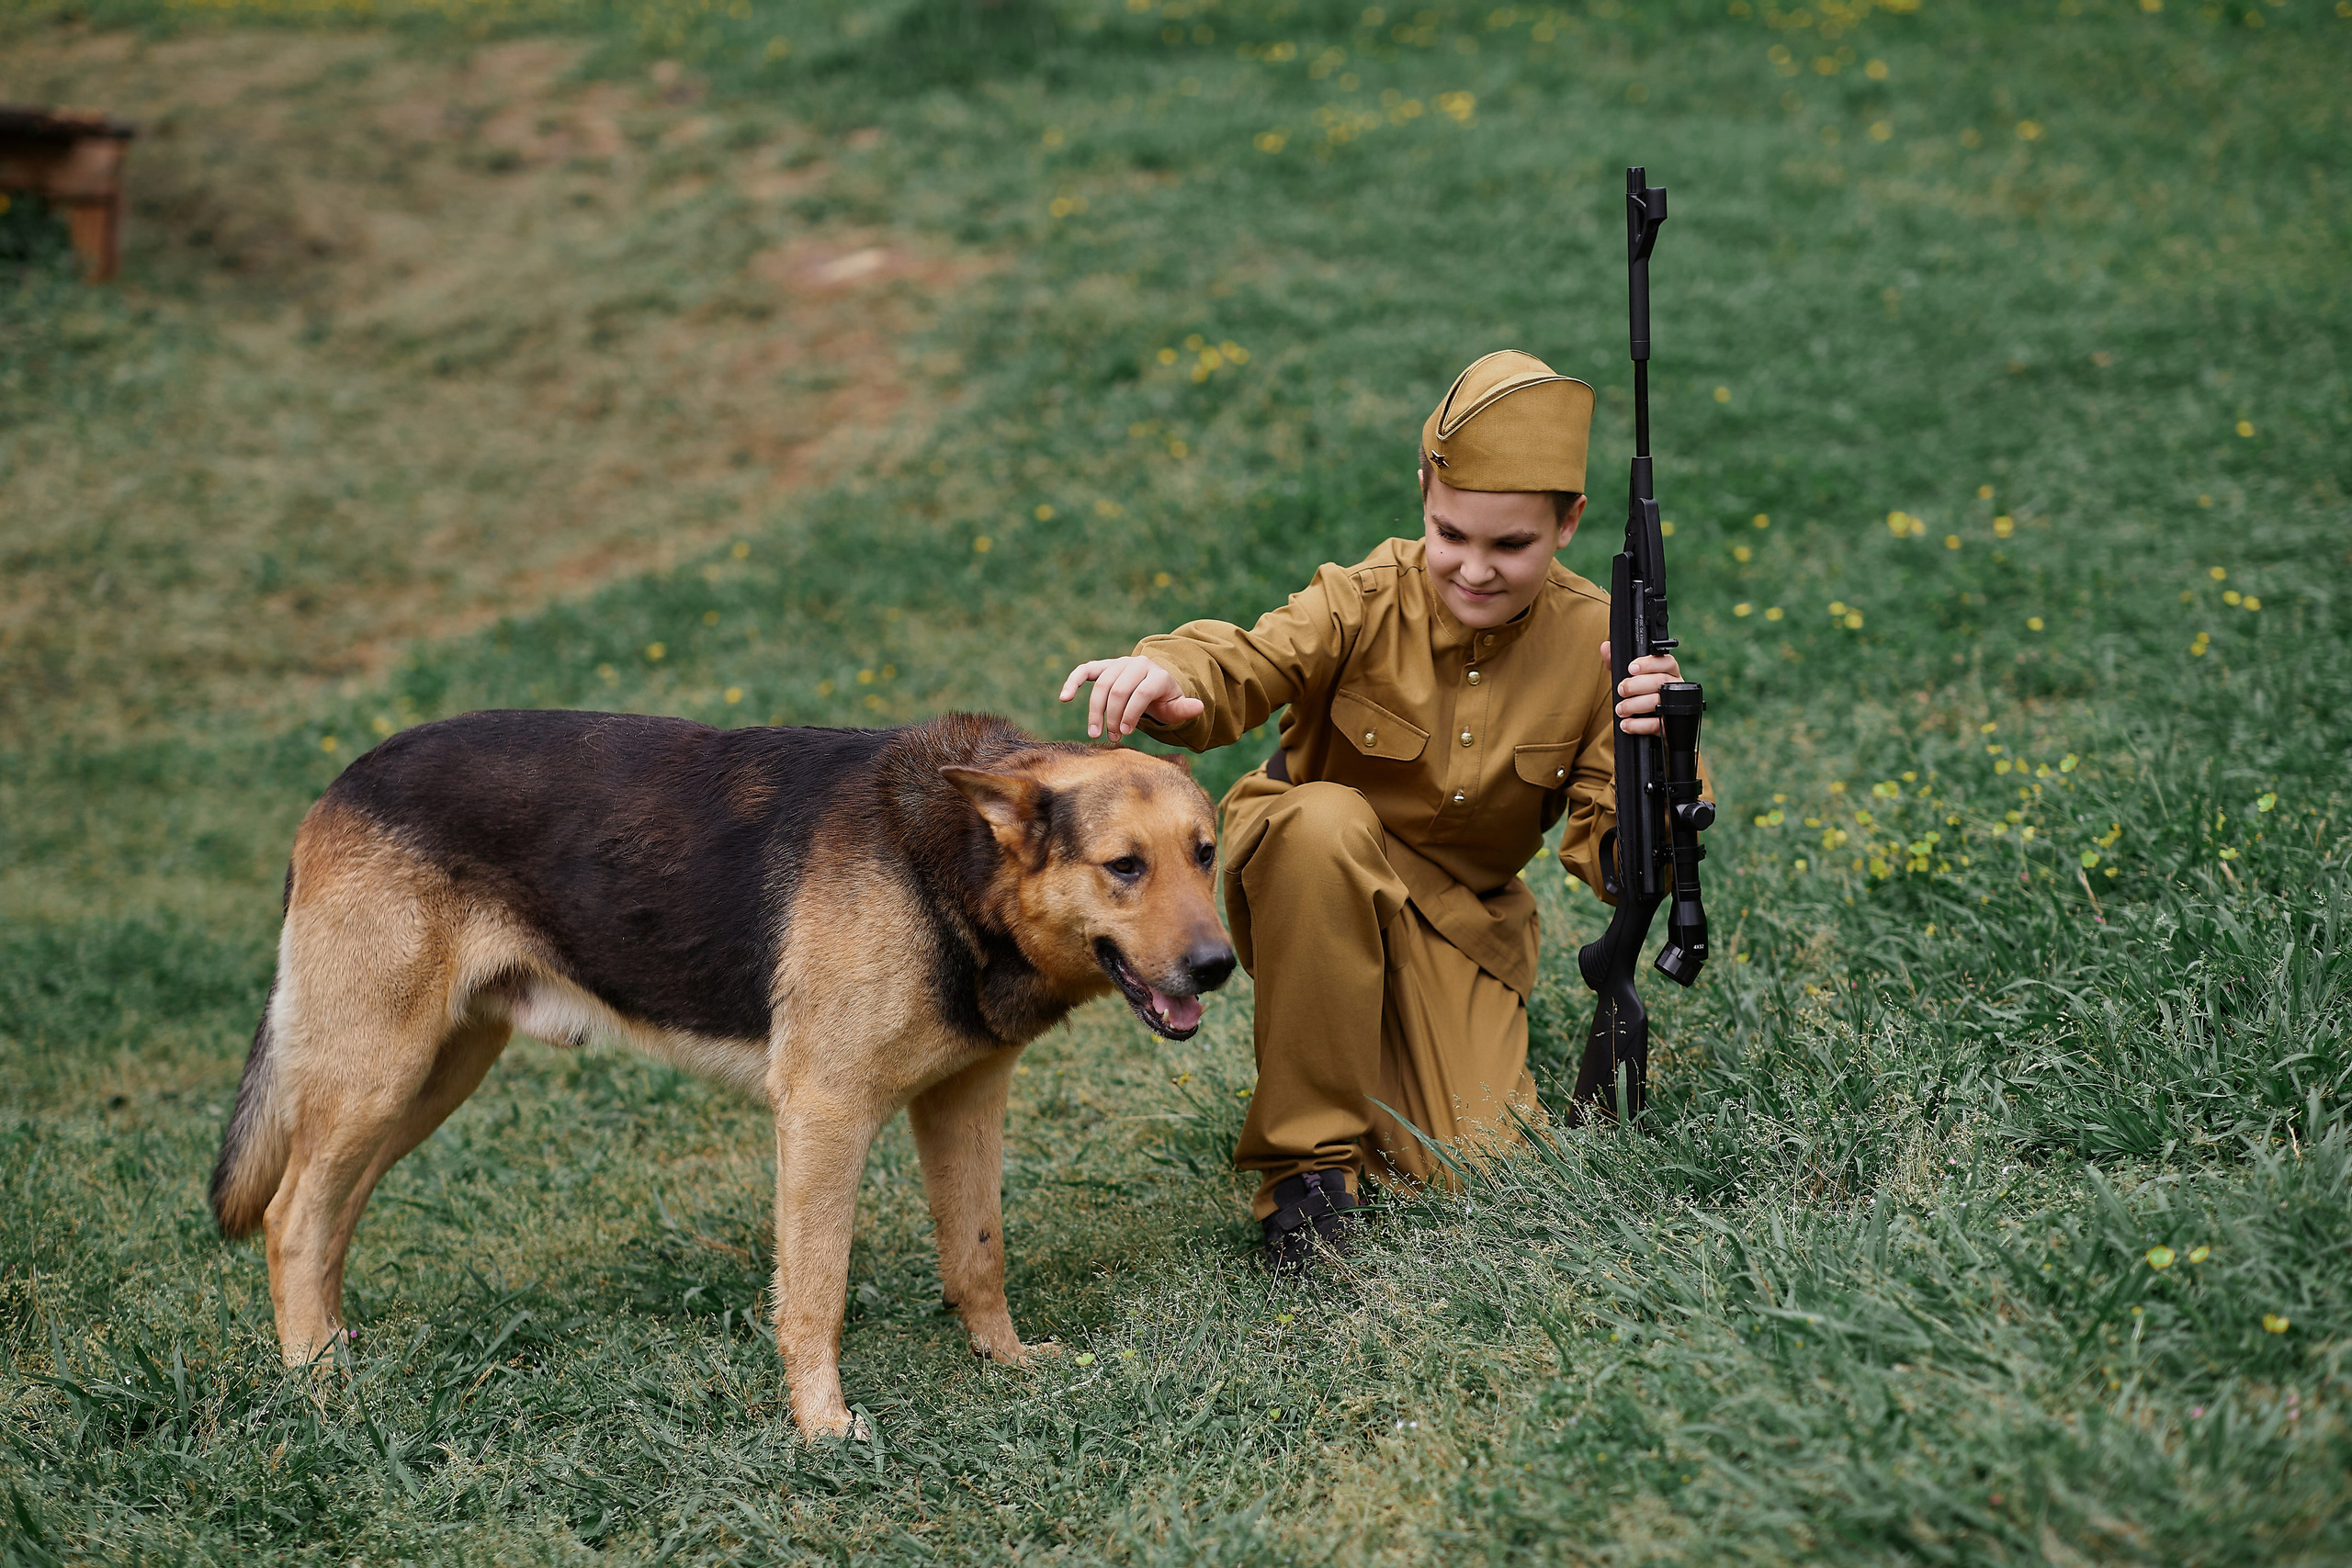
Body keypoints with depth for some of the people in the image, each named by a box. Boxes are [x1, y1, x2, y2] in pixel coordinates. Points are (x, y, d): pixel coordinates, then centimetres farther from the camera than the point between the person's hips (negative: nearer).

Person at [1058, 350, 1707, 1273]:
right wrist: (1165, 677, -60)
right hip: (1307, 884, -1)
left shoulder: (1595, 645, -12)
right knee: (1329, 820, -38)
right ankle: (1309, 1159, -24)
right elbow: (1248, 666, -36)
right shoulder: (1365, 601, -18)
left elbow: (1612, 867, -14)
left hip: (1458, 920, 1)